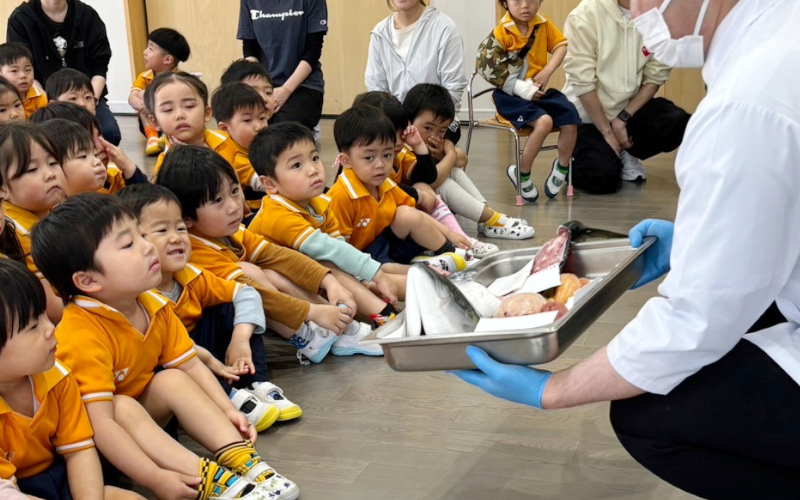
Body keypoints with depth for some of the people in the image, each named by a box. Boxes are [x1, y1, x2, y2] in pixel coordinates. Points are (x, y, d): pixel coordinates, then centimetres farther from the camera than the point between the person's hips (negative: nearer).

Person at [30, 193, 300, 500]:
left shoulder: (153, 307, -7)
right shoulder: (83, 336, -32)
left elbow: (190, 364, 1)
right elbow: (100, 423, -37)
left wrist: (227, 412, -12)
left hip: (141, 416, 8)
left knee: (174, 380, -12)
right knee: (123, 407, -33)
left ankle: (240, 458, -22)